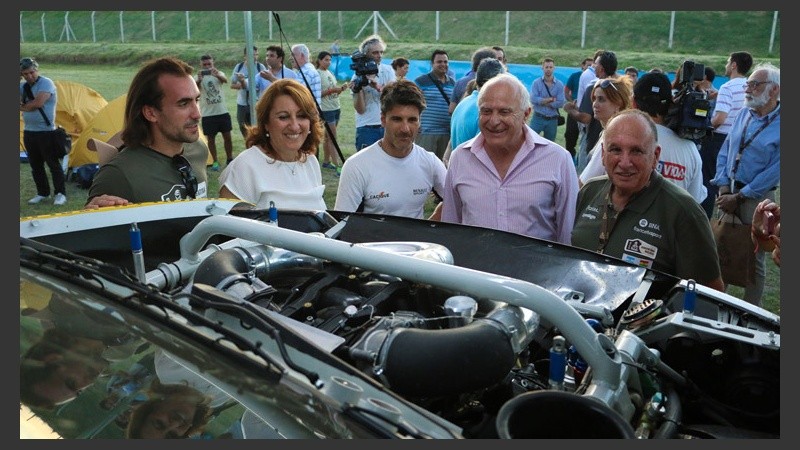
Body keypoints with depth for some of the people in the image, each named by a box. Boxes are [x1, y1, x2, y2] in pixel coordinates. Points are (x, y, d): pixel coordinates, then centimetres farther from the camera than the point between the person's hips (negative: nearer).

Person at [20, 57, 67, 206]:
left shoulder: (46, 83, -12)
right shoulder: (22, 86, 11)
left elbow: (38, 103, -24)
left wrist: (22, 107, -8)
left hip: (46, 132, -7)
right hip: (28, 132, 7)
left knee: (53, 164, -2)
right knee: (35, 165, 12)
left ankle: (60, 194, 6)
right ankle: (42, 193, 22)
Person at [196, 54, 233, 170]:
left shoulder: (219, 74, 0)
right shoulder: (199, 77, -3)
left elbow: (225, 80, -24)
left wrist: (218, 75, -47)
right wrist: (199, 81, -41)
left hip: (223, 111, 1)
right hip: (207, 114, -1)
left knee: (227, 136, 7)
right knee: (210, 138, 6)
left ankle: (229, 159, 22)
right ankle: (215, 162, 17)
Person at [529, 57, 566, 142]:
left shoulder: (559, 84, 0)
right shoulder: (536, 83, -3)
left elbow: (560, 103, -9)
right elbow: (533, 99, -16)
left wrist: (542, 102, -10)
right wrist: (551, 99, -12)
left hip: (552, 120, 2)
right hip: (538, 118, -2)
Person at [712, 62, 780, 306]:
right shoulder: (744, 115, 8)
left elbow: (774, 171, -14)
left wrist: (738, 197, -13)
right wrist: (723, 189, -2)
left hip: (756, 198, -5)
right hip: (730, 193, 5)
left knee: (753, 257, 3)